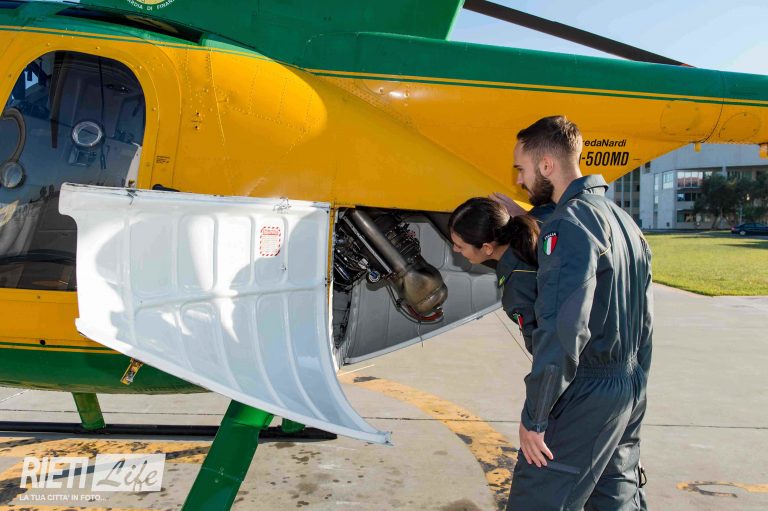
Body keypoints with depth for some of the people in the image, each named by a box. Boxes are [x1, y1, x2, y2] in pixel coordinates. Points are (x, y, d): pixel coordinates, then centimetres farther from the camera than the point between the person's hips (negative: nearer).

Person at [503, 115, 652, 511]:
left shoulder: (569, 225, -18)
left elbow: (563, 331, -26)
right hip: (629, 395, 10)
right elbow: (643, 322, 18)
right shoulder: (623, 221, 13)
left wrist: (534, 416, -19)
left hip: (584, 400, -10)